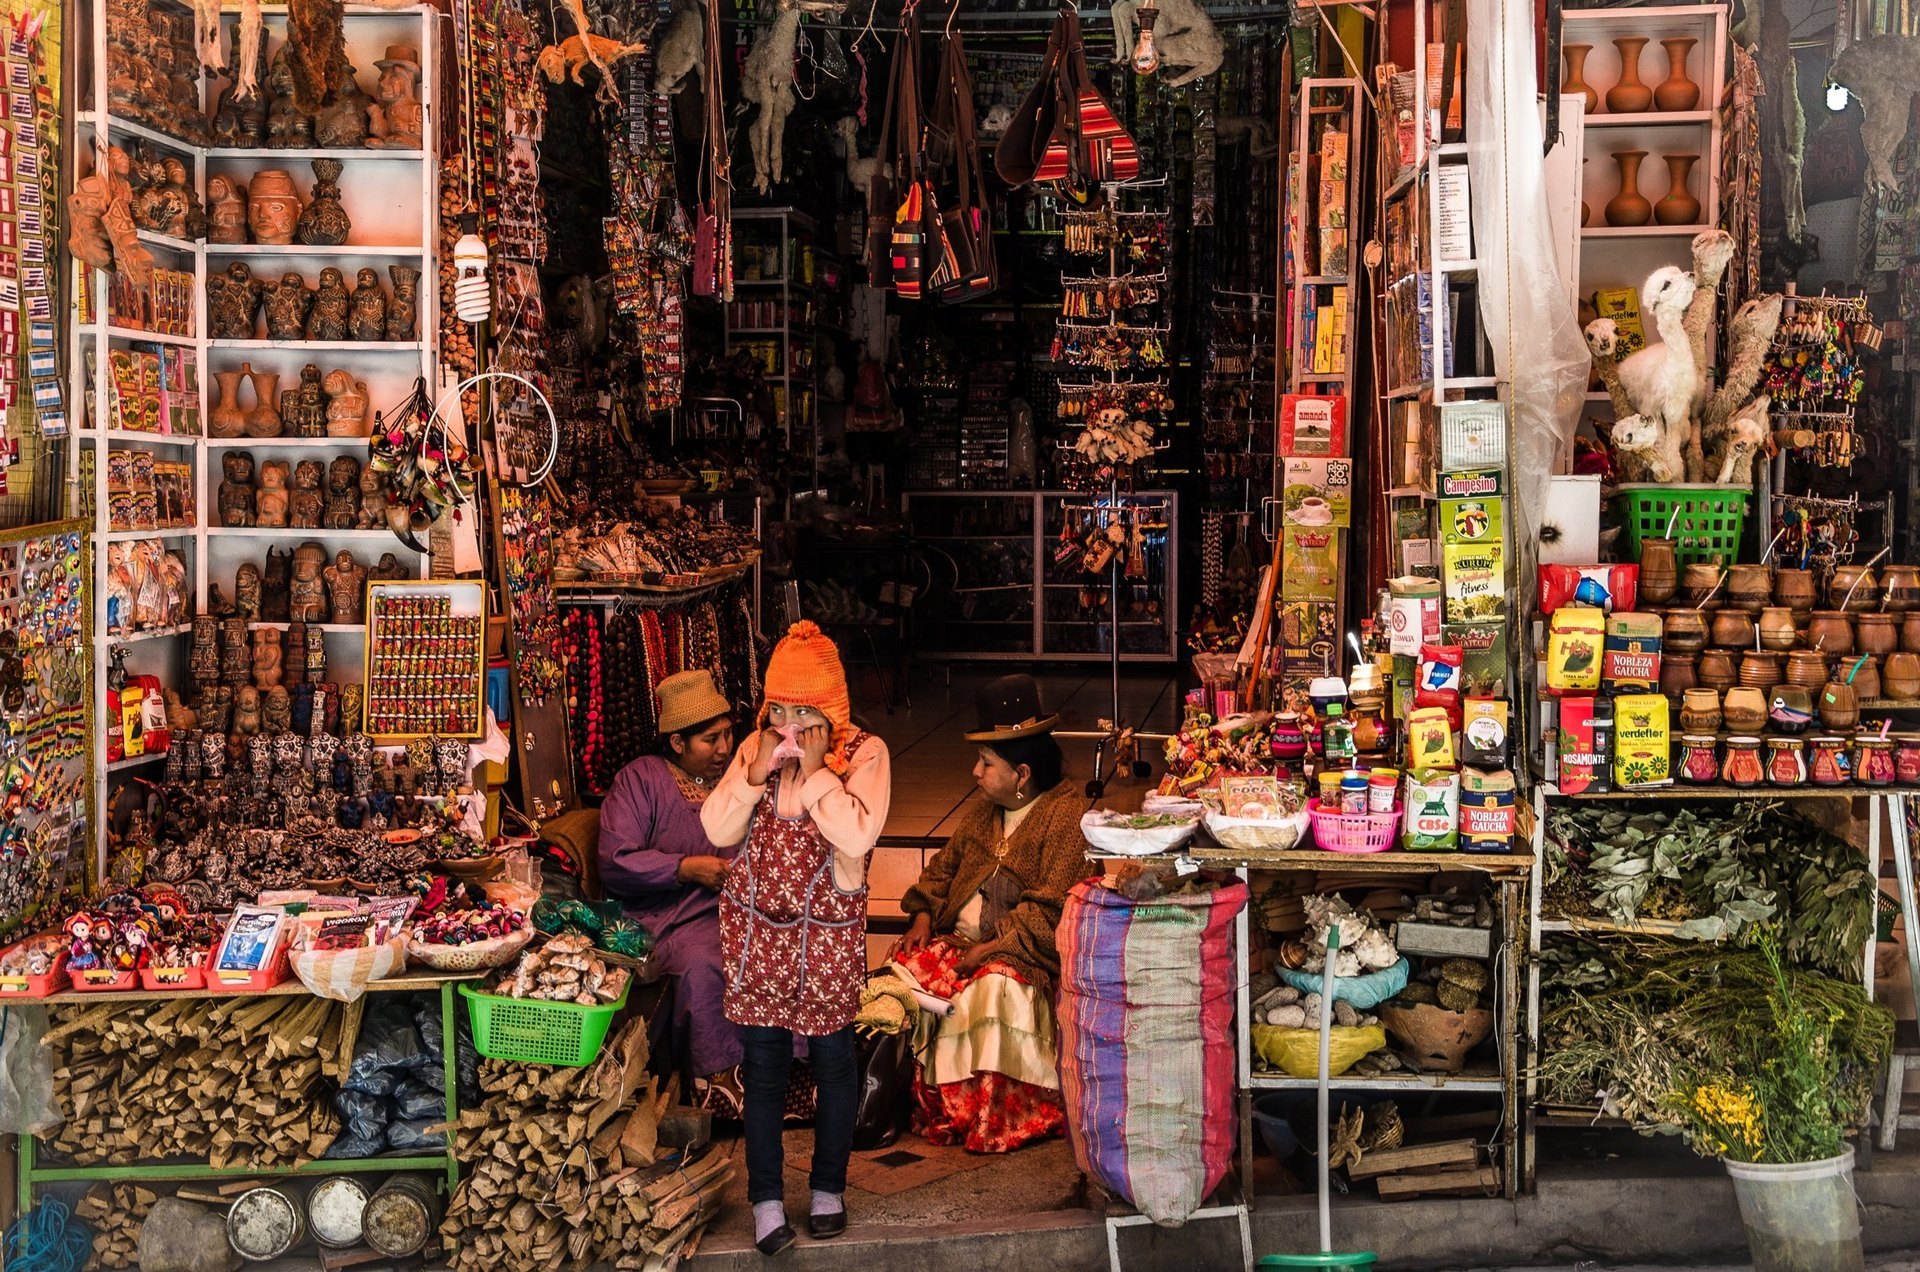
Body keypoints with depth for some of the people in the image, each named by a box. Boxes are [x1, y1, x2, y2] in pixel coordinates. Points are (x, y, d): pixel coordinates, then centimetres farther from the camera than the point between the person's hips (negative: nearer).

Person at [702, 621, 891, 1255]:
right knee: (763, 1065, 5)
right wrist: (755, 774, -15)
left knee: (832, 1061, 10)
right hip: (756, 928, 2)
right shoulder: (755, 746, 2)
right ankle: (766, 1198, 13)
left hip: (829, 934, -2)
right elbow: (718, 830, -4)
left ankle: (828, 1188, 26)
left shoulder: (864, 752, -7)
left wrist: (816, 770, -21)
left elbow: (858, 836, -21)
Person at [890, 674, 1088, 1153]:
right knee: (907, 967, -18)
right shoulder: (986, 810, 17)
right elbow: (946, 864, 24)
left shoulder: (1066, 814, -10)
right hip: (960, 938, 8)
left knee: (995, 986, -36)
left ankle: (999, 1123, -23)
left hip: (1026, 952, -8)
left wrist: (992, 947, -21)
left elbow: (1050, 909, -17)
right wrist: (923, 917, 7)